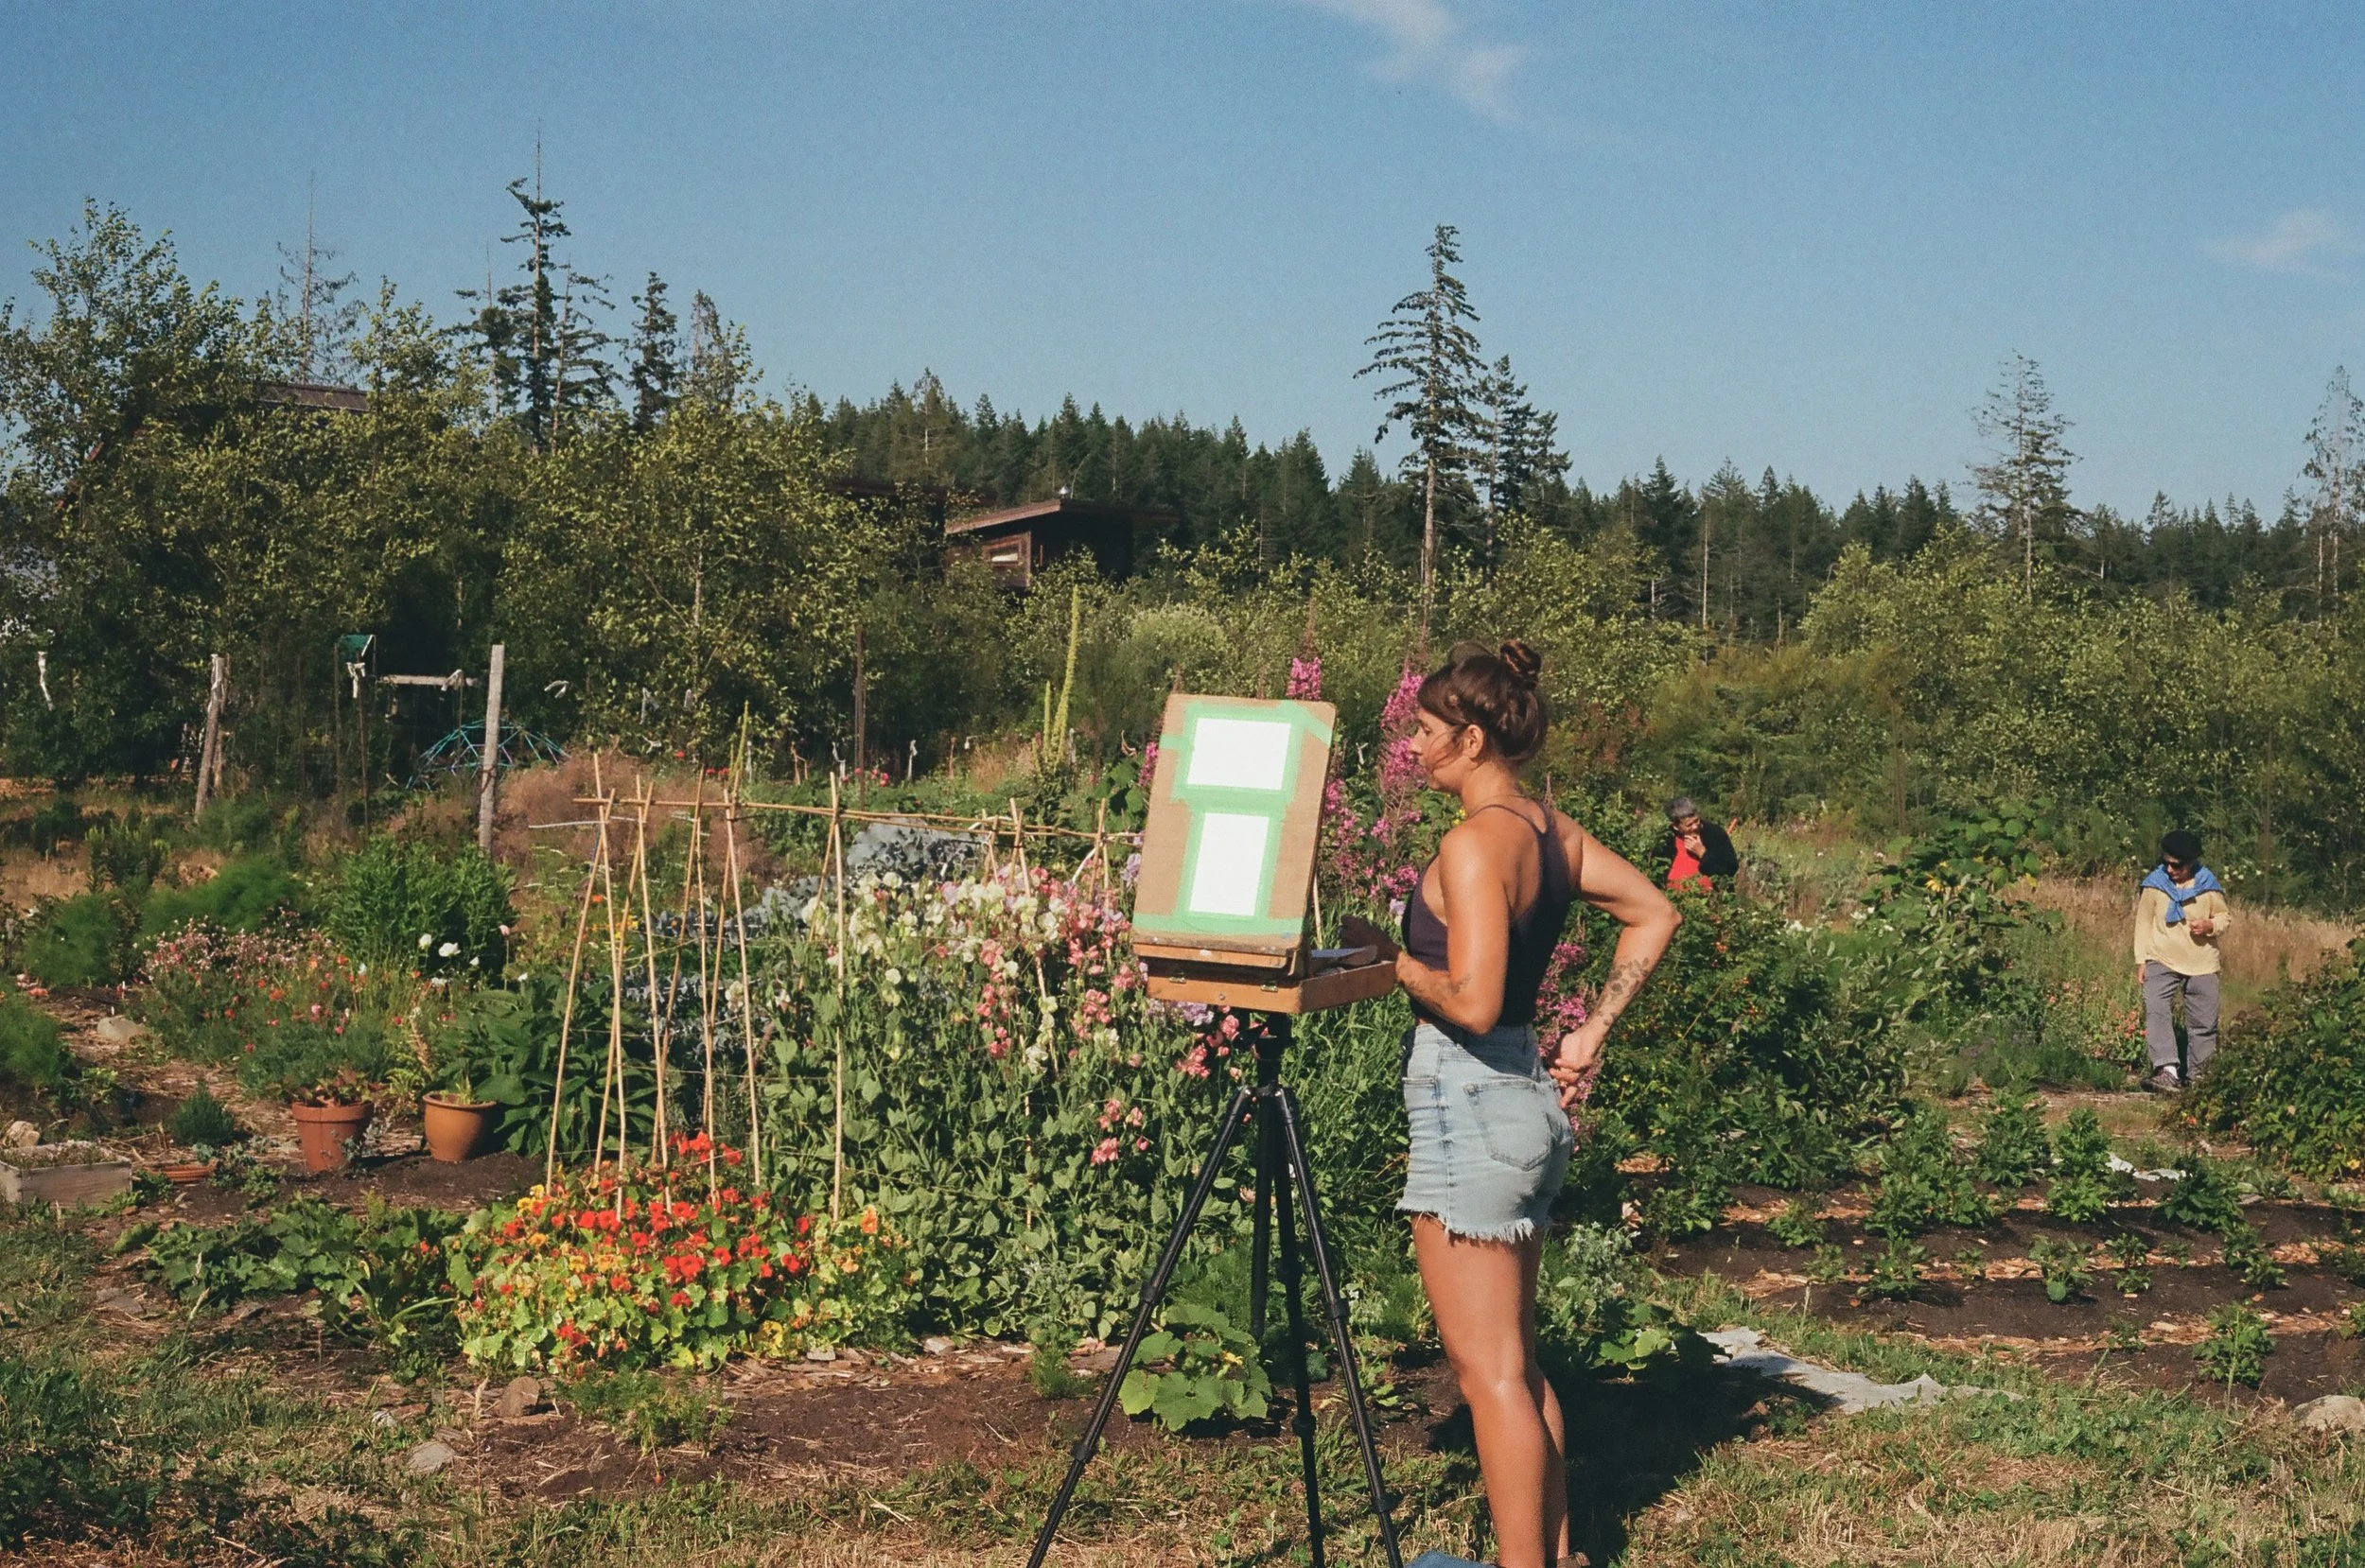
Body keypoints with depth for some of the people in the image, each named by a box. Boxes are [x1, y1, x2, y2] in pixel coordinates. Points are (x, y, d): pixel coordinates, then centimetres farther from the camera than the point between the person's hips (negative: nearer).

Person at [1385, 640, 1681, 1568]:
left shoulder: (1475, 843, -18)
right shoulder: (1552, 831, 8)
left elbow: (1471, 1002, -26)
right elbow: (1654, 915, 18)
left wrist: (1405, 967, -8)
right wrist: (1594, 1030, 15)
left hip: (1469, 1106, -9)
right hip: (1528, 1096, 9)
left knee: (1488, 1370, -2)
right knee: (1514, 1360, 18)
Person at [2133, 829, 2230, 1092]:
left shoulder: (2208, 886, -3)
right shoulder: (2154, 885, -3)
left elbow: (2226, 917, 10)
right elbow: (2144, 923, 4)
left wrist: (2211, 925, -13)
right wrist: (2141, 960, 1)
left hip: (2202, 964, 2)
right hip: (2162, 961, -1)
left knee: (2204, 1021, 6)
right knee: (2156, 1010, -24)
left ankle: (2198, 1076, 20)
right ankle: (2166, 1068, -33)